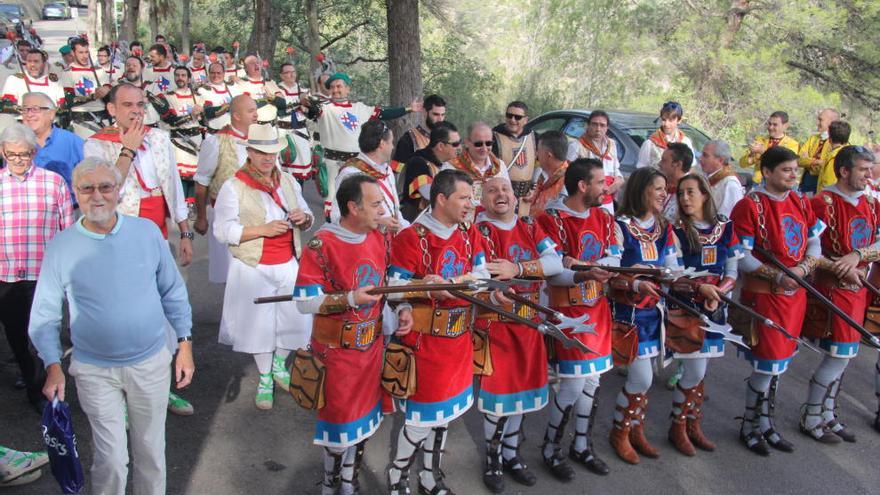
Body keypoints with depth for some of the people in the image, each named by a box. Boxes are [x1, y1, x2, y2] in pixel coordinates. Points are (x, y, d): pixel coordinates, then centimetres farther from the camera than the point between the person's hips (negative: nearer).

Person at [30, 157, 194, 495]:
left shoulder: (147, 232, -5)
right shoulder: (60, 247, -7)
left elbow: (173, 292, 3)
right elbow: (44, 315, -1)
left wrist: (185, 344, 2)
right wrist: (53, 367, -9)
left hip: (151, 363, 1)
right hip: (95, 371, -1)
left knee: (151, 451, 16)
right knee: (110, 458, 4)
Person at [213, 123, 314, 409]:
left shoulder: (288, 182, 8)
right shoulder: (233, 187, -9)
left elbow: (308, 218, 16)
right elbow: (223, 230, -14)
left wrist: (304, 218, -9)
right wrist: (263, 229, -22)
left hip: (288, 265, 4)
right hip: (254, 269, -4)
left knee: (298, 319, 7)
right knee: (260, 324, 6)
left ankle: (279, 365, 36)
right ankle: (264, 380, 29)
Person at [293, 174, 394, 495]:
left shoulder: (381, 238, -1)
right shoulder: (322, 244, -19)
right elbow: (304, 301, -19)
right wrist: (349, 299, -28)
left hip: (371, 346, 6)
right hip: (336, 349, -6)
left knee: (364, 418, 18)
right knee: (341, 420, 8)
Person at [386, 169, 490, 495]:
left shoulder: (470, 235, 5)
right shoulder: (412, 237, -15)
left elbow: (482, 278, -1)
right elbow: (395, 285, -16)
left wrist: (445, 284, -18)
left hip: (458, 338, 7)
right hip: (424, 339, -7)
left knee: (446, 410, 18)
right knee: (424, 414, 1)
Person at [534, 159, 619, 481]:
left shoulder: (604, 218, 8)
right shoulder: (551, 220, -14)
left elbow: (614, 260, -1)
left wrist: (580, 264, -20)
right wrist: (586, 274, -38)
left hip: (598, 309, 7)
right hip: (568, 311, -7)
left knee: (593, 381, 12)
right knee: (574, 384, -7)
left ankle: (582, 446, 30)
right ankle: (551, 450, 14)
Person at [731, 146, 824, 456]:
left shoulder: (801, 202, 8)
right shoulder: (750, 205, -13)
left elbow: (815, 242, 11)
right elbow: (740, 256, -15)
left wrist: (802, 269, -8)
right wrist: (777, 276, -19)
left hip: (796, 293, 7)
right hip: (764, 294, -7)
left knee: (778, 363, 16)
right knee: (768, 364, -2)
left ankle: (765, 424, 31)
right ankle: (749, 428, 17)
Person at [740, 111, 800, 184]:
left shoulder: (792, 144, -1)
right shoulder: (759, 140, 9)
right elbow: (743, 164, 5)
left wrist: (763, 151, -24)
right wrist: (751, 154, -15)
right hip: (757, 184, 3)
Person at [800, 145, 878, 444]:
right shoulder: (823, 202, -12)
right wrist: (841, 269, -23)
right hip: (833, 289, -7)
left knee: (843, 357, 13)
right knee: (839, 356, -6)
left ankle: (827, 415, 27)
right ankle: (810, 419, 9)